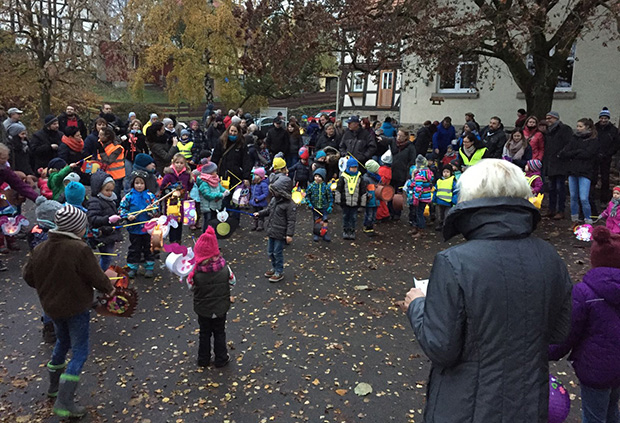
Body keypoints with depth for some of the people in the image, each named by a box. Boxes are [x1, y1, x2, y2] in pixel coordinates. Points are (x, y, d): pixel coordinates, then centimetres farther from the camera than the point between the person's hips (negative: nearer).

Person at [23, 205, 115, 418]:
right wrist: (109, 288, 1)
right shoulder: (80, 249, -24)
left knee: (62, 342, 28)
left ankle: (54, 385, 42)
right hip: (76, 308, -7)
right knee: (79, 352, 3)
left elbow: (28, 276, 7)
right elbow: (96, 276, -19)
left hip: (52, 306, 7)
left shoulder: (40, 249, -3)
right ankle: (64, 402, -2)